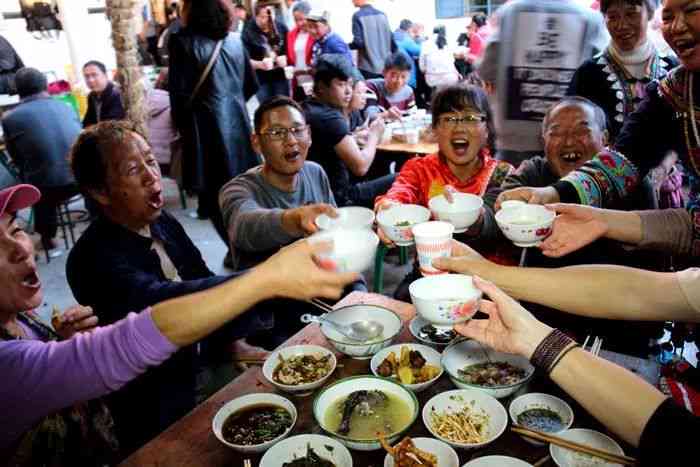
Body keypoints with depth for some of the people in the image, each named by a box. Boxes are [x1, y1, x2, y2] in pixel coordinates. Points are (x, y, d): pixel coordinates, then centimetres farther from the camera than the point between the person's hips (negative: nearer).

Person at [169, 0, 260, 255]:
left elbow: (179, 92, -13)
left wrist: (181, 124, 3)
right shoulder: (234, 41, 8)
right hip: (237, 120, 6)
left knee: (217, 194, 4)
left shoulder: (182, 41, -9)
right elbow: (251, 85, 15)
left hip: (207, 125, -6)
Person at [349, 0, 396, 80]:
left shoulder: (358, 16, -8)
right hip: (385, 67, 5)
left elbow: (358, 42, -15)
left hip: (367, 68, -5)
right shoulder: (382, 14, 9)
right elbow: (391, 40, 8)